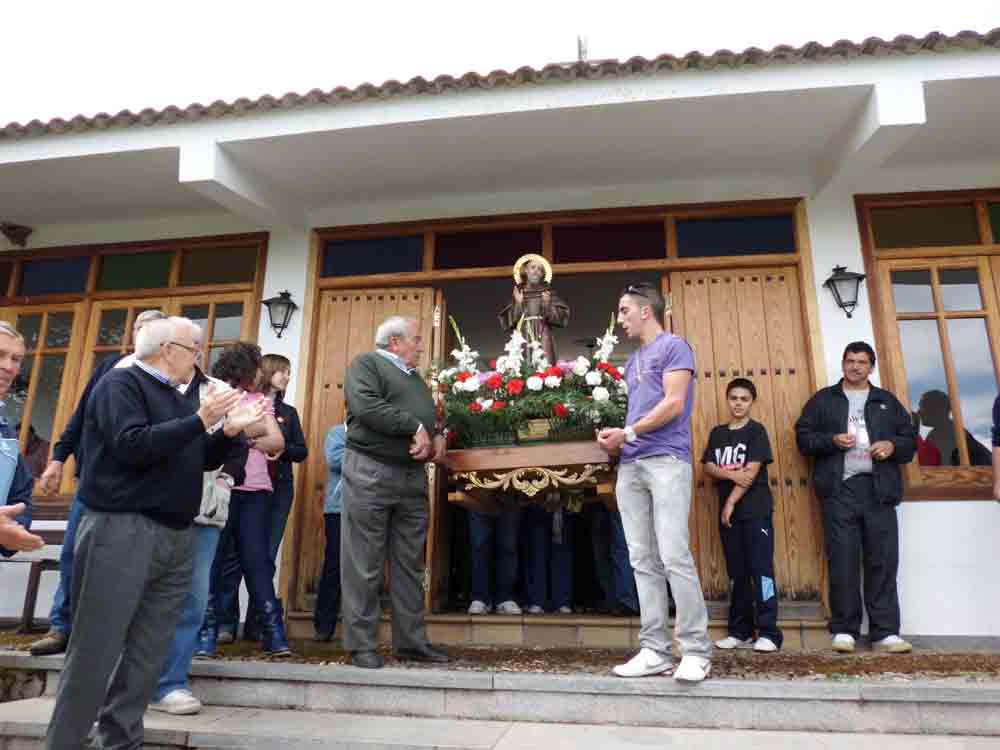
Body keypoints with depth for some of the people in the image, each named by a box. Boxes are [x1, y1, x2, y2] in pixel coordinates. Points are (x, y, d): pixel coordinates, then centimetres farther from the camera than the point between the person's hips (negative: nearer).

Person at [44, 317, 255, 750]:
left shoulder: (176, 400, 19)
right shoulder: (121, 383, -4)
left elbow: (201, 460, 20)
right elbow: (131, 445, -19)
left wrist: (228, 431, 5)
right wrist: (199, 421, -21)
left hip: (177, 536, 8)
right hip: (122, 530, -7)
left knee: (148, 653, 10)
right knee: (96, 652, -1)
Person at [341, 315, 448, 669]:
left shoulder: (416, 378, 24)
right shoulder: (366, 363, 1)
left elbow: (430, 417, 28)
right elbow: (365, 406, -16)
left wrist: (438, 436, 5)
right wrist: (414, 427, -14)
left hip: (413, 477, 8)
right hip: (370, 473, -7)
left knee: (410, 564, 10)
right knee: (364, 566, -1)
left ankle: (412, 641, 18)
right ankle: (362, 646, 8)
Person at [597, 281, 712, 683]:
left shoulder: (674, 346, 0)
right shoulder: (633, 360, 24)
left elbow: (673, 405, -10)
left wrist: (627, 433, -11)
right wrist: (616, 440, 6)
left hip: (666, 460, -8)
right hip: (631, 465, 8)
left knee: (674, 556, -10)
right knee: (643, 560, 5)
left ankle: (696, 650, -1)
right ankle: (654, 650, 10)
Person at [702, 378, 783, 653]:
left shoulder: (757, 431, -2)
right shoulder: (717, 433, 12)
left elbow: (752, 471, -10)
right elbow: (708, 467, 4)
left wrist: (731, 502, -12)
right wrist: (731, 474, -15)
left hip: (756, 510, -5)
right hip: (727, 510, 5)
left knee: (761, 570, -5)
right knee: (736, 573, 9)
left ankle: (768, 633, 0)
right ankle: (740, 631, 16)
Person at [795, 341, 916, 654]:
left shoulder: (888, 401, 18)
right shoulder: (823, 400, 13)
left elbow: (910, 439, 16)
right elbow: (803, 437, 7)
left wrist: (893, 445, -6)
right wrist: (832, 440, -10)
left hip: (878, 490, 2)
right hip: (840, 490, -1)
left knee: (883, 561, -1)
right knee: (842, 562, -2)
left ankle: (886, 632, 7)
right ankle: (844, 630, 5)